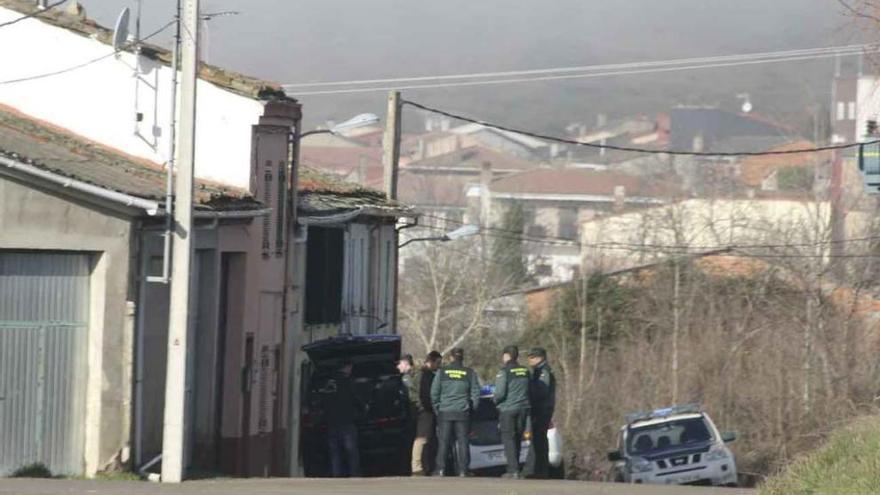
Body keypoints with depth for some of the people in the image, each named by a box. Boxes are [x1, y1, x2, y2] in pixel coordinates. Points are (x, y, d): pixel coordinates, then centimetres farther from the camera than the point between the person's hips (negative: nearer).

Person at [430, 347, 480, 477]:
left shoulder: (442, 372, 0)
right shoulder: (469, 373, 0)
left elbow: (434, 392, 1)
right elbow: (476, 393, 1)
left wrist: (436, 408, 10)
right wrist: (471, 407, 12)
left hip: (445, 412, 0)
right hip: (463, 413, 0)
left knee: (443, 442, 4)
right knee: (463, 441, 4)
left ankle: (440, 469, 1)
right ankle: (463, 470, 2)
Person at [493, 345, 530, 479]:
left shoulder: (504, 372, -11)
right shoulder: (525, 371, 8)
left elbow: (500, 393, -14)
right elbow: (530, 391, 9)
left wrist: (496, 402, 5)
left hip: (508, 409, -6)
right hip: (523, 408, 6)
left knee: (509, 439, -3)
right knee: (517, 440, 13)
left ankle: (514, 470, -10)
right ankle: (513, 468, 18)